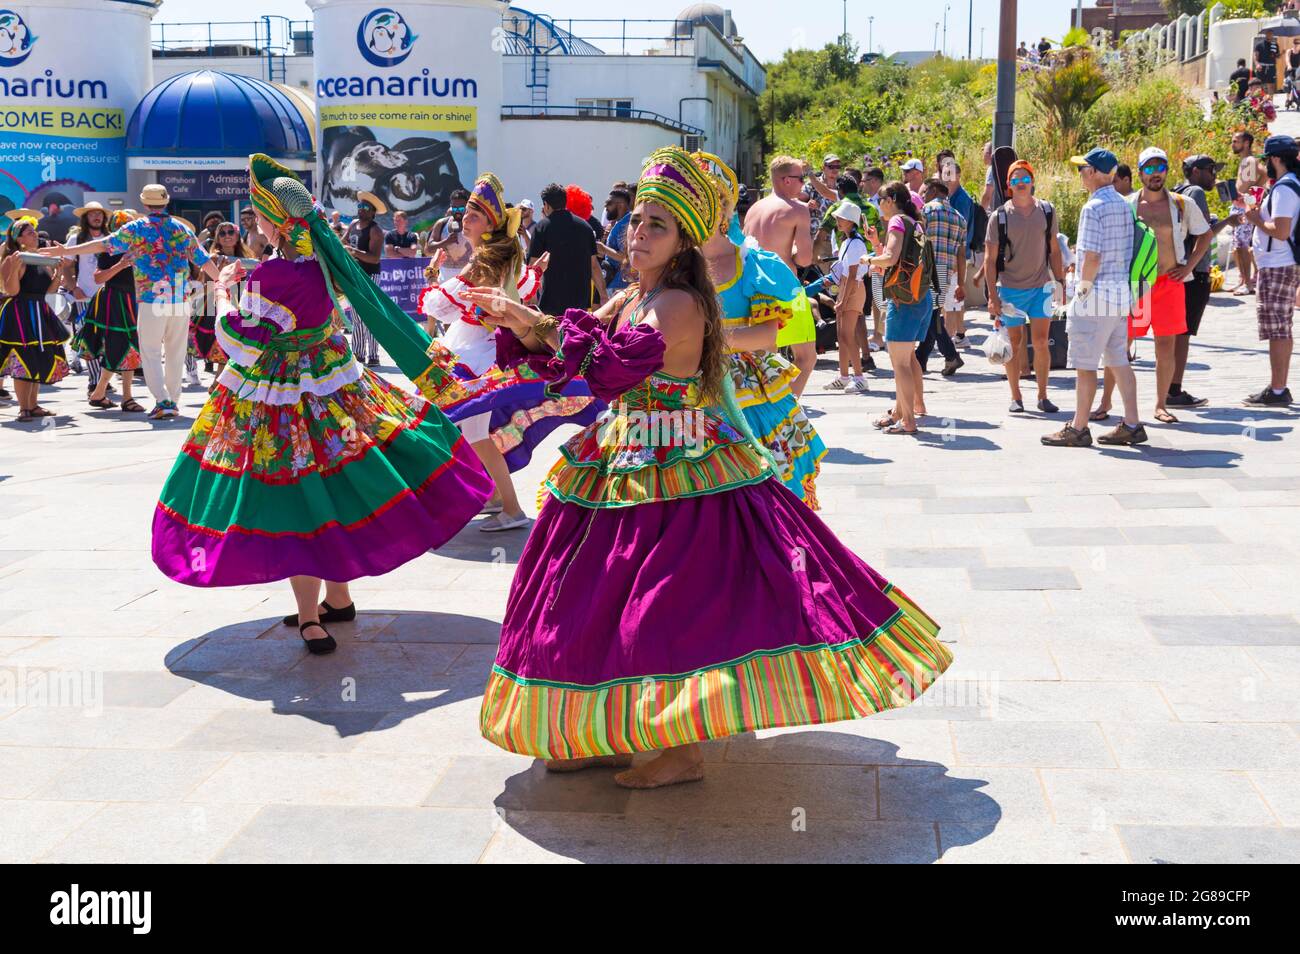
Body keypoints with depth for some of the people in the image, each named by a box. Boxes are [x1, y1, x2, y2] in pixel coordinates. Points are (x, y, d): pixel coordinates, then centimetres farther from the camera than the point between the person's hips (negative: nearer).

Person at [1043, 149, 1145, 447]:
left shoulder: (1093, 207, -15)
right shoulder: (1124, 204, 11)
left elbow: (1092, 257, -20)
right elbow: (1125, 250, 14)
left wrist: (1083, 288, -9)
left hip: (1096, 297, -9)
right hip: (1121, 292, 9)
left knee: (1085, 365, -2)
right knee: (1119, 361, 13)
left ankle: (1078, 429, 3)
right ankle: (1132, 425, 14)